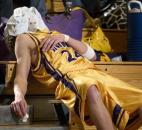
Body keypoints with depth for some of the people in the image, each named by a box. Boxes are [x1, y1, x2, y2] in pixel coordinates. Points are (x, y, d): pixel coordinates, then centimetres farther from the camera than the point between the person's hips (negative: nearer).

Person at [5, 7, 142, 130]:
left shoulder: (54, 34, 32)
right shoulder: (24, 38, 18)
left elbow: (91, 55, 24)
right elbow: (21, 76, 1)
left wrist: (65, 38, 9)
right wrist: (19, 96, -22)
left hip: (93, 73, 6)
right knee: (91, 91, -42)